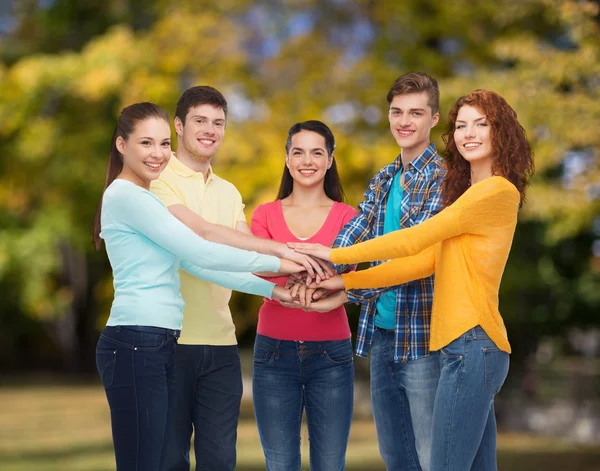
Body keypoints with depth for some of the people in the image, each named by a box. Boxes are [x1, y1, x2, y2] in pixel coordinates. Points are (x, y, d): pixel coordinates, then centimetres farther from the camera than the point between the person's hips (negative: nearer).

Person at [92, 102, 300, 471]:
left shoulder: (144, 200, 22)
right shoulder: (125, 195, -9)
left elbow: (194, 263, 16)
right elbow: (200, 253, -12)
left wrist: (270, 289, 10)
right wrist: (277, 263, -5)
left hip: (160, 345, 10)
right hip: (135, 344, -10)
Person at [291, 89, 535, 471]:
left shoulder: (496, 191, -11)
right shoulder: (470, 193, 20)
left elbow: (414, 240, -11)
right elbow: (425, 261, 14)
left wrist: (334, 254, -4)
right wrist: (347, 282, 7)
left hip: (472, 344, -10)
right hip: (468, 345, 10)